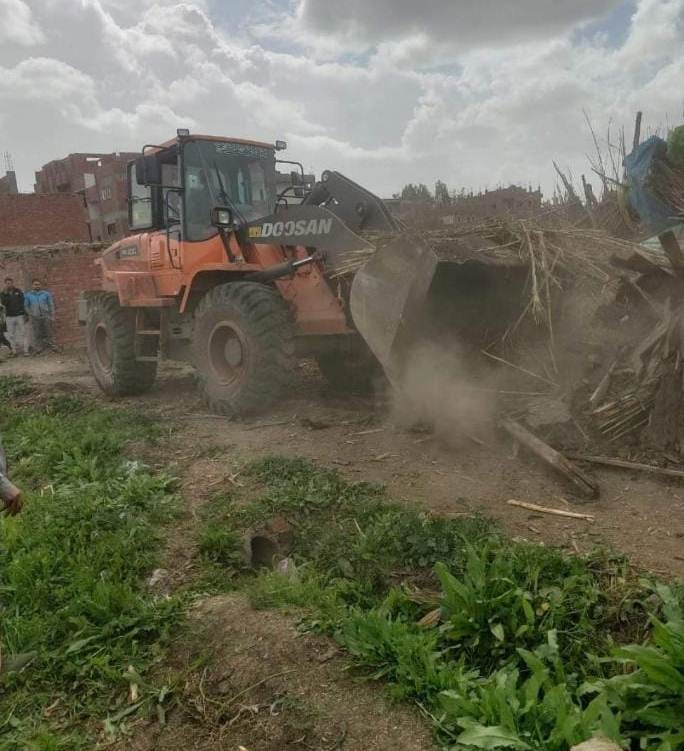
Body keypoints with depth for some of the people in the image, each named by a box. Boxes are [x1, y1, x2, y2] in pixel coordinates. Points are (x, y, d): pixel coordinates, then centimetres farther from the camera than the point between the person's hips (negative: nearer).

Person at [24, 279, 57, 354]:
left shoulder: (46, 294, 6)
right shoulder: (28, 295, 8)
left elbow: (51, 305, 7)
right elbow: (26, 306, 11)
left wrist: (52, 316, 1)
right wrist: (30, 315, 1)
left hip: (46, 317, 0)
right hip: (34, 318, 0)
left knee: (49, 333, 2)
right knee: (36, 335, 2)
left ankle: (53, 347, 8)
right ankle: (38, 349, 7)